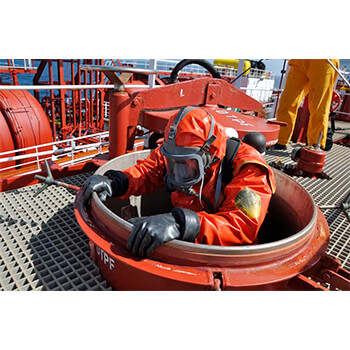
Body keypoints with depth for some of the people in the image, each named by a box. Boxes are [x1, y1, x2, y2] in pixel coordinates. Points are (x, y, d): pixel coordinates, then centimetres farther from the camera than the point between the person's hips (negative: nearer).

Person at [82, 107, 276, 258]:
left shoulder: (246, 168, -24)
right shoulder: (174, 153, -9)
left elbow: (244, 225, -35)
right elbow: (145, 172, 2)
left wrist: (181, 224, -50)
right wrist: (113, 182, -19)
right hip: (182, 241, 5)